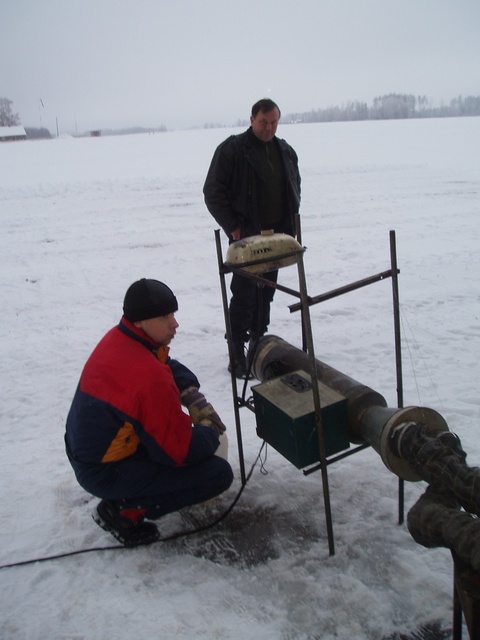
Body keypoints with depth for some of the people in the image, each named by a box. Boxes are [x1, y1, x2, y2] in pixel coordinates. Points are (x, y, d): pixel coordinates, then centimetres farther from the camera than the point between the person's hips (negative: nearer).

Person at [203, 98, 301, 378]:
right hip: (246, 236, -6)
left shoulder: (286, 151, 12)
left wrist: (291, 223, 11)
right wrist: (232, 226, -12)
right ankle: (237, 355, 3)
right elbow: (213, 192, -9)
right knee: (244, 295, -6)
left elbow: (295, 188, 23)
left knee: (266, 293, 13)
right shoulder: (232, 149, -7)